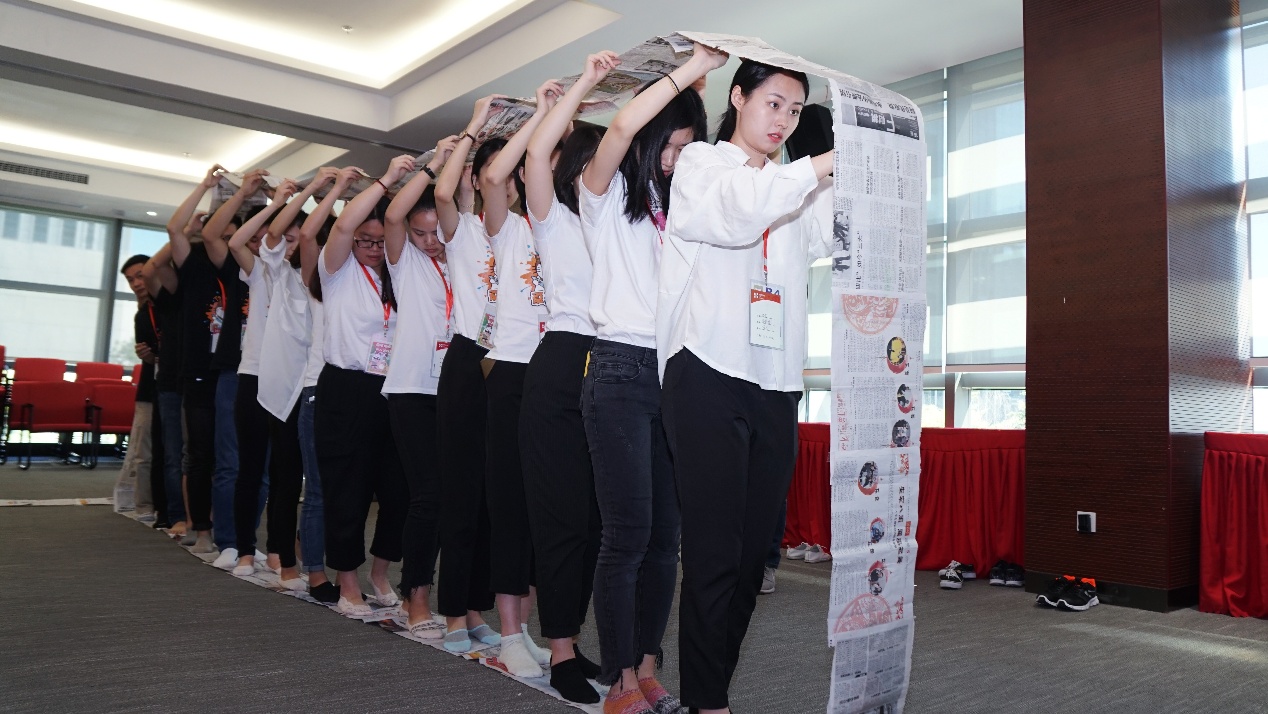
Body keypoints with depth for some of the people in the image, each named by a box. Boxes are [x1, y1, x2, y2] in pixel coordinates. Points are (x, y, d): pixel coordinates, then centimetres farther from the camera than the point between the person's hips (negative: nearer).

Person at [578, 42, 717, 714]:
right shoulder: (607, 194, 5)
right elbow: (621, 127, -12)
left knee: (666, 533, 5)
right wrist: (695, 66, -9)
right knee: (628, 533, -6)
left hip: (676, 373, 5)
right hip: (621, 370, -5)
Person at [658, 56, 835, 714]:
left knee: (754, 548, 5)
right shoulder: (700, 164, 9)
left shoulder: (791, 188, 24)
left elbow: (833, 233, 6)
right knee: (714, 548, -7)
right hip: (709, 374, -5)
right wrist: (823, 165, -13)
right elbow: (735, 215, -13)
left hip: (775, 385, 6)